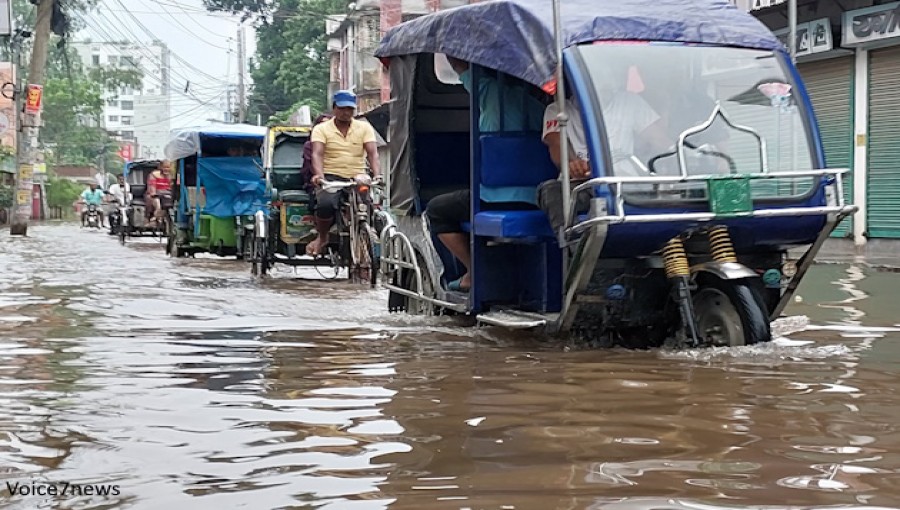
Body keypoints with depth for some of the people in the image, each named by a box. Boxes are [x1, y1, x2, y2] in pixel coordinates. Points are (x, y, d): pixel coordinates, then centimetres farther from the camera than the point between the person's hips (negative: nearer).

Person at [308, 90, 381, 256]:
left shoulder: (364, 128, 11)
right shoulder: (321, 129, 7)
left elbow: (372, 153, -2)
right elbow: (317, 154, -8)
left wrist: (377, 174, -21)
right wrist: (319, 175, -28)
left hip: (357, 177, 2)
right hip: (331, 176, -2)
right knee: (326, 204, -33)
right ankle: (322, 237, -2)